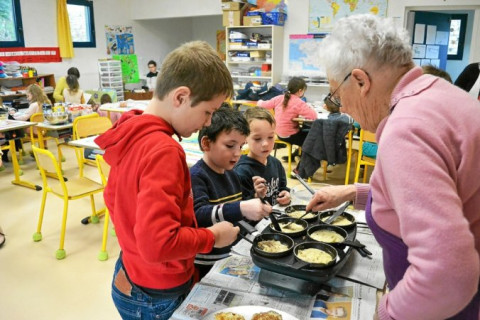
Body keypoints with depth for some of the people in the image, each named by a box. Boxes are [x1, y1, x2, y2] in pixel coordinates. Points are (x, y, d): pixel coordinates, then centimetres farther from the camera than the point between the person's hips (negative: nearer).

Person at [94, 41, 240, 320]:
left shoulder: (132, 133, -2)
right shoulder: (164, 150, -30)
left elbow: (113, 197, 11)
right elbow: (158, 244, -34)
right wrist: (212, 236, -19)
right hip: (158, 297, -8)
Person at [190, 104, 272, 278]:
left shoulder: (231, 174, 6)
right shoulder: (196, 177, -19)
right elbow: (199, 215, -34)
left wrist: (256, 210, -1)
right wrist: (242, 209, -46)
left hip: (231, 258, 8)